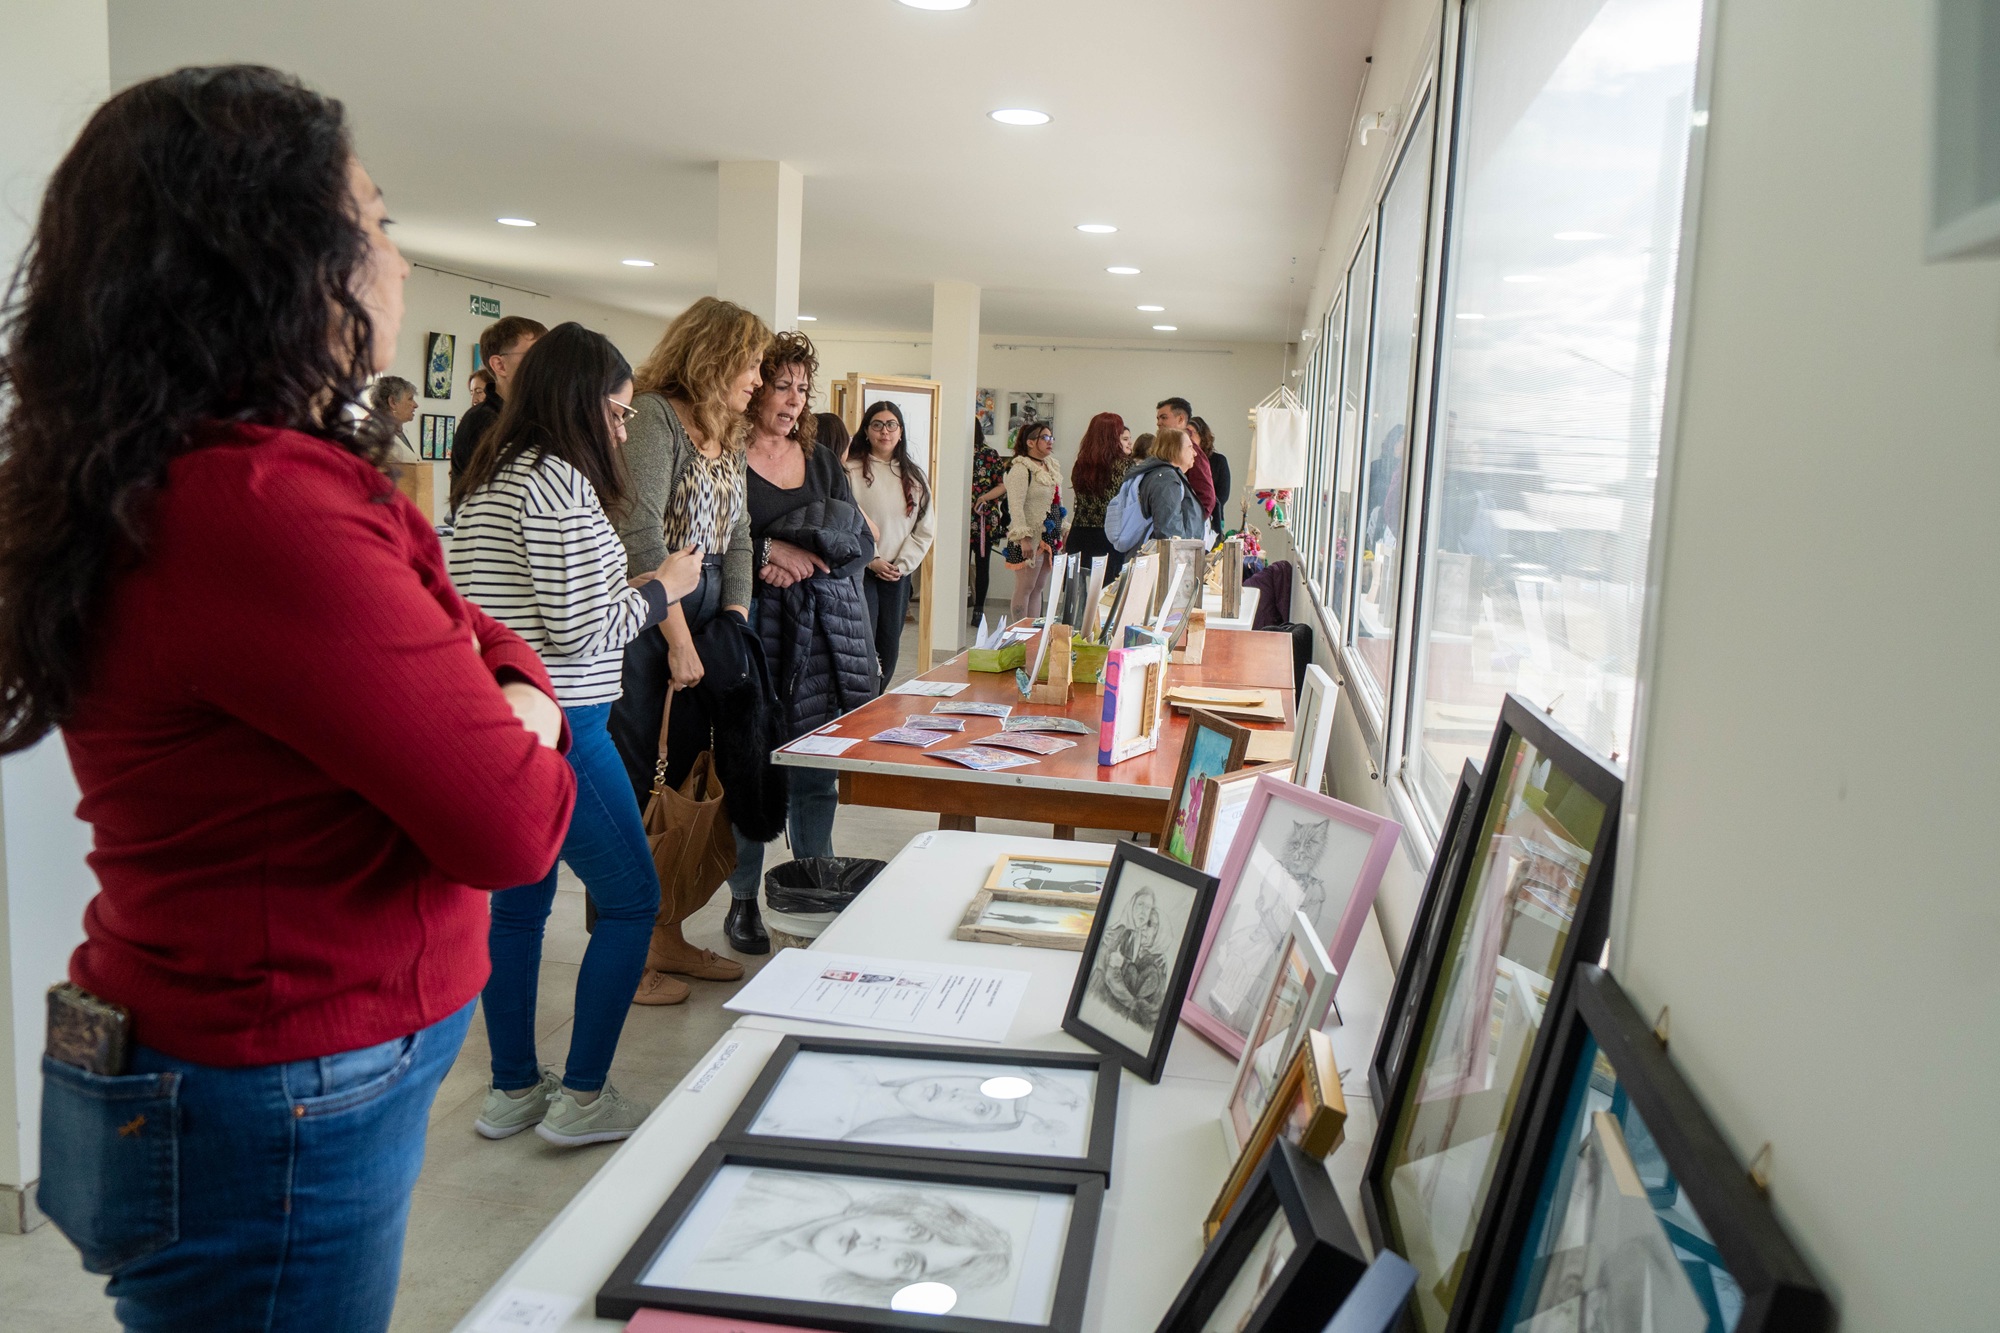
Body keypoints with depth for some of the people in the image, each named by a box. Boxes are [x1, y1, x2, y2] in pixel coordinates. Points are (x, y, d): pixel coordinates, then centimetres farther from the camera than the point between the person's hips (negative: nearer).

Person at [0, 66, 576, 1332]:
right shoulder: (270, 513, -28)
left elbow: (481, 634, 10)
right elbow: (508, 827, -25)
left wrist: (517, 699, -11)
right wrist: (518, 749, -4)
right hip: (277, 1118, -9)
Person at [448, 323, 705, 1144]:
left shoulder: (484, 480, 13)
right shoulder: (559, 482, -16)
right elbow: (579, 630, -19)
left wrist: (629, 592, 18)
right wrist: (661, 588, -4)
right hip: (557, 727, -9)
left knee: (519, 899, 17)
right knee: (632, 899, 4)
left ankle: (512, 1090, 27)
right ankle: (581, 1098, 10)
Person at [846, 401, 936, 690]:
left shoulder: (914, 477, 10)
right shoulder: (851, 471, -5)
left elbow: (925, 529, 7)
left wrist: (902, 565, -4)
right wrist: (872, 560, -14)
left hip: (898, 576, 5)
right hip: (860, 572, -5)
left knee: (889, 648, 10)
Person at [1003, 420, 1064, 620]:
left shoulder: (1050, 468, 16)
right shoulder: (1021, 468, -12)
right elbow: (1015, 506, -19)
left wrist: (1062, 532, 20)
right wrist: (1024, 537, -26)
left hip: (1048, 537, 9)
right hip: (1031, 538, -9)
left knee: (1038, 589, 11)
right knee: (1025, 589, -5)